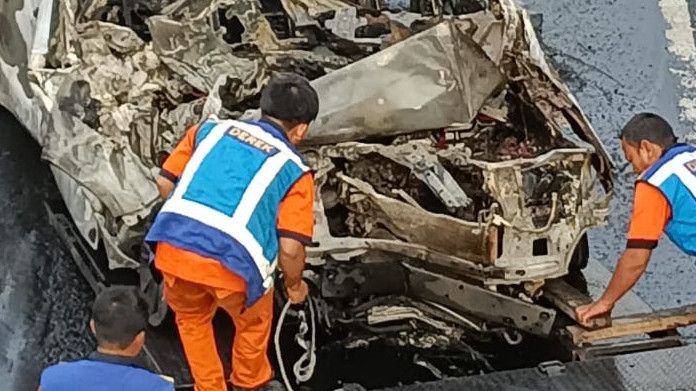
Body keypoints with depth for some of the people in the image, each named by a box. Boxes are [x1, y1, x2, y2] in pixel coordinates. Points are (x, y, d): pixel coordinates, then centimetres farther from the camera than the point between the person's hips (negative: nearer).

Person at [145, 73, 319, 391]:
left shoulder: (211, 129, 19)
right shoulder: (295, 170, 10)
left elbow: (165, 182, 19)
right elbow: (291, 247, 1)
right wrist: (294, 284, 21)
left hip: (173, 249, 3)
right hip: (231, 264, -3)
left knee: (191, 319, 33)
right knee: (253, 321, 31)